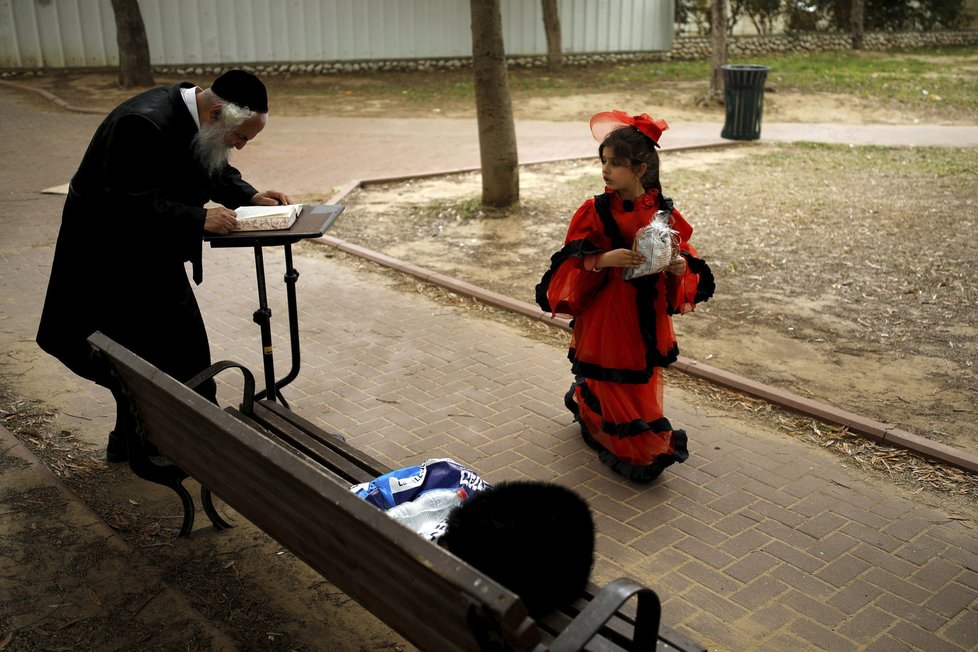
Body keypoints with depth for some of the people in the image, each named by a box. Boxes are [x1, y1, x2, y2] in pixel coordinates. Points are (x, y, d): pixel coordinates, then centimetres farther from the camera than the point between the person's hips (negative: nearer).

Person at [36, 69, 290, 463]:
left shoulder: (195, 116, -3)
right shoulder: (144, 124, -30)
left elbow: (216, 171, 12)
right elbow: (127, 206, -33)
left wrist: (250, 197, -6)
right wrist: (199, 219, -35)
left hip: (152, 250, 9)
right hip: (113, 256, -9)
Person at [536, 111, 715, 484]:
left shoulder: (664, 212, -3)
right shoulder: (595, 212, -9)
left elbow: (686, 261, 4)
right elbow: (570, 264, -10)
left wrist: (678, 267, -18)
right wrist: (604, 259, -27)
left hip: (647, 320, 3)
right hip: (604, 319, -3)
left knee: (644, 381, 19)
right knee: (616, 388, 5)